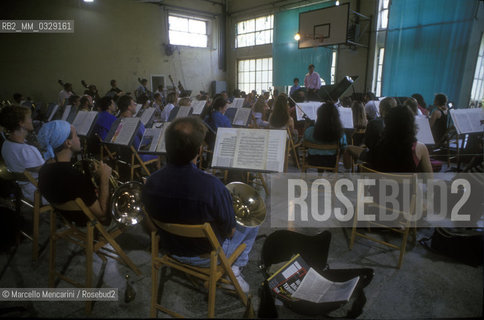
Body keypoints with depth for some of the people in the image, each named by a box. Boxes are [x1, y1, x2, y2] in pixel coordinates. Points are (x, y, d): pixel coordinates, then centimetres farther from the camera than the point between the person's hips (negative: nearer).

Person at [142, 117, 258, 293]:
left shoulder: (151, 183, -21)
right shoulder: (212, 187, -37)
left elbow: (155, 221, -2)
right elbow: (229, 232, -20)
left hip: (171, 249, 5)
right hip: (207, 255, -4)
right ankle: (235, 268, 14)